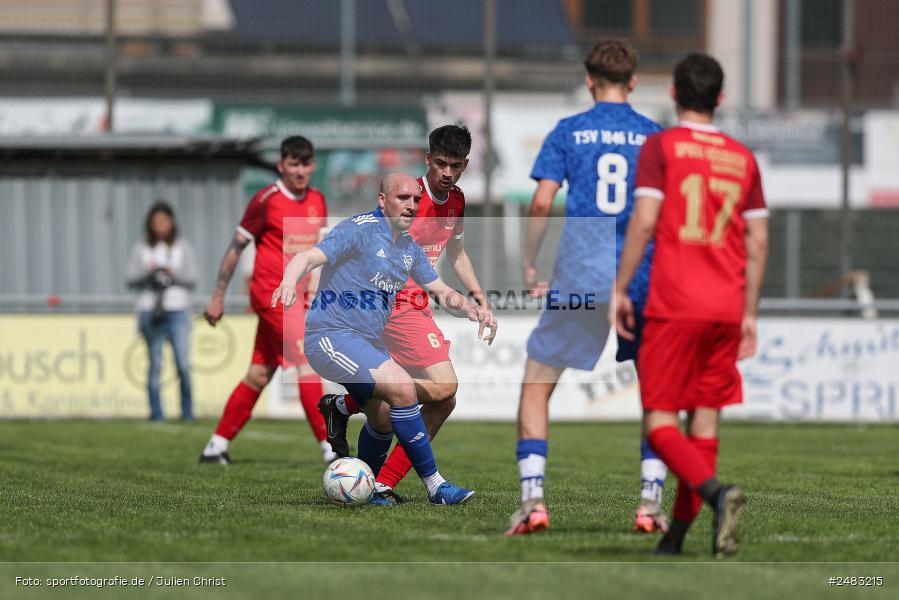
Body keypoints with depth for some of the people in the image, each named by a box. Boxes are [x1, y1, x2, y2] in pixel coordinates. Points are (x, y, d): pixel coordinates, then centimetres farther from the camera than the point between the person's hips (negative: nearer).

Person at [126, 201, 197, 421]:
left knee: (183, 364, -9)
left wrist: (173, 273, -11)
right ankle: (156, 411, 0)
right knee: (155, 364, -3)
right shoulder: (141, 249, 10)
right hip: (150, 310, 0)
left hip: (177, 310, 0)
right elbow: (131, 279, 5)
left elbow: (192, 279, 6)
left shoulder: (183, 248, 11)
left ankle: (187, 410, 1)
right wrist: (148, 272, -13)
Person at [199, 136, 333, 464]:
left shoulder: (317, 201, 10)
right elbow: (236, 247, -4)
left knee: (259, 374, 9)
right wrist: (218, 297, -2)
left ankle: (216, 446, 16)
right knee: (308, 363, -13)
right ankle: (329, 447, -13)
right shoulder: (267, 200, -10)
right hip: (271, 294, -7)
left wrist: (313, 287, 15)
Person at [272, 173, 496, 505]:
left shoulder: (409, 247, 12)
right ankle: (434, 486, -18)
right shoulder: (360, 229, -13)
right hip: (332, 337, -9)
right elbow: (309, 257, -24)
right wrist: (289, 282, -47)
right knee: (402, 387, -23)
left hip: (368, 343, 9)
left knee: (385, 419, 8)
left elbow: (443, 293, 18)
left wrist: (473, 310, -4)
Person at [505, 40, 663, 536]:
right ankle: (653, 503, 8)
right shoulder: (656, 137, 7)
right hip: (641, 281, 1)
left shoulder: (567, 132, 4)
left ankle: (532, 500, -4)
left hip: (577, 279, -1)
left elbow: (541, 203, -4)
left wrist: (528, 266, 6)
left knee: (536, 385, 9)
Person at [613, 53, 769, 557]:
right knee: (706, 420, 9)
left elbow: (644, 220, -11)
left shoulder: (661, 147, -1)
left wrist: (620, 290, -6)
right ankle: (677, 534, 7)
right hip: (726, 308, 4)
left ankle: (716, 492, -26)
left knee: (659, 421, -2)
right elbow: (758, 241, 11)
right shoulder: (743, 159, 12)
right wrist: (749, 315, 16)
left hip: (674, 307, -4)